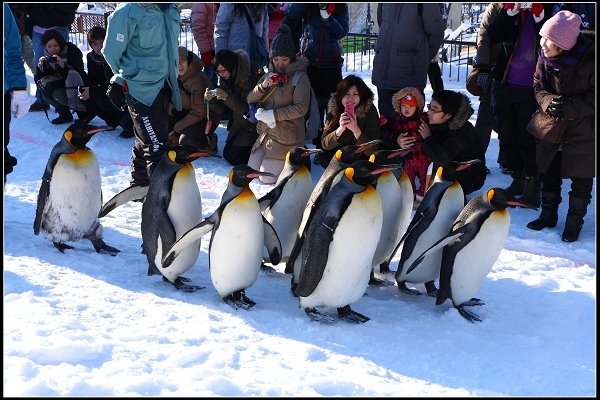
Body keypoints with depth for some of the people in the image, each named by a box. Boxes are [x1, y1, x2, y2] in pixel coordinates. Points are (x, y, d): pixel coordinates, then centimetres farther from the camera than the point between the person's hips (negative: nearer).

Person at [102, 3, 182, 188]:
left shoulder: (170, 9, 5)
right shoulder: (128, 11, -17)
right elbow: (111, 51, -10)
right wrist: (129, 75, 4)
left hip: (163, 85, 7)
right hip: (141, 88, -7)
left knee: (145, 141, 19)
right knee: (156, 145, -9)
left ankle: (139, 186, 31)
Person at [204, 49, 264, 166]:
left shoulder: (252, 77, -24)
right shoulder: (226, 80, -1)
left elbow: (249, 109, -27)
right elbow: (222, 109, 0)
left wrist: (227, 98, -37)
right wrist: (211, 99, -21)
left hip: (253, 126, -8)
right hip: (238, 125, 8)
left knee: (234, 159, -10)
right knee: (227, 155, 12)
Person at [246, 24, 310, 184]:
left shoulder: (300, 77, -10)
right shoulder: (269, 75, 11)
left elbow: (301, 108, -18)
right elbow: (250, 99, 7)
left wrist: (273, 115, -20)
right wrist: (263, 86, -12)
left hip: (287, 136, -7)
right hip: (266, 133, 7)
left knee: (266, 178, -8)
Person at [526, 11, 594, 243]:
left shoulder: (589, 58, -24)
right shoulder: (545, 56, -11)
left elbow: (593, 97, -17)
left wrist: (570, 107, -27)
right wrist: (548, 102, -17)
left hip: (584, 128, -4)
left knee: (581, 178, 5)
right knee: (549, 171, 15)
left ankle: (574, 222, 22)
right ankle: (548, 215, 33)